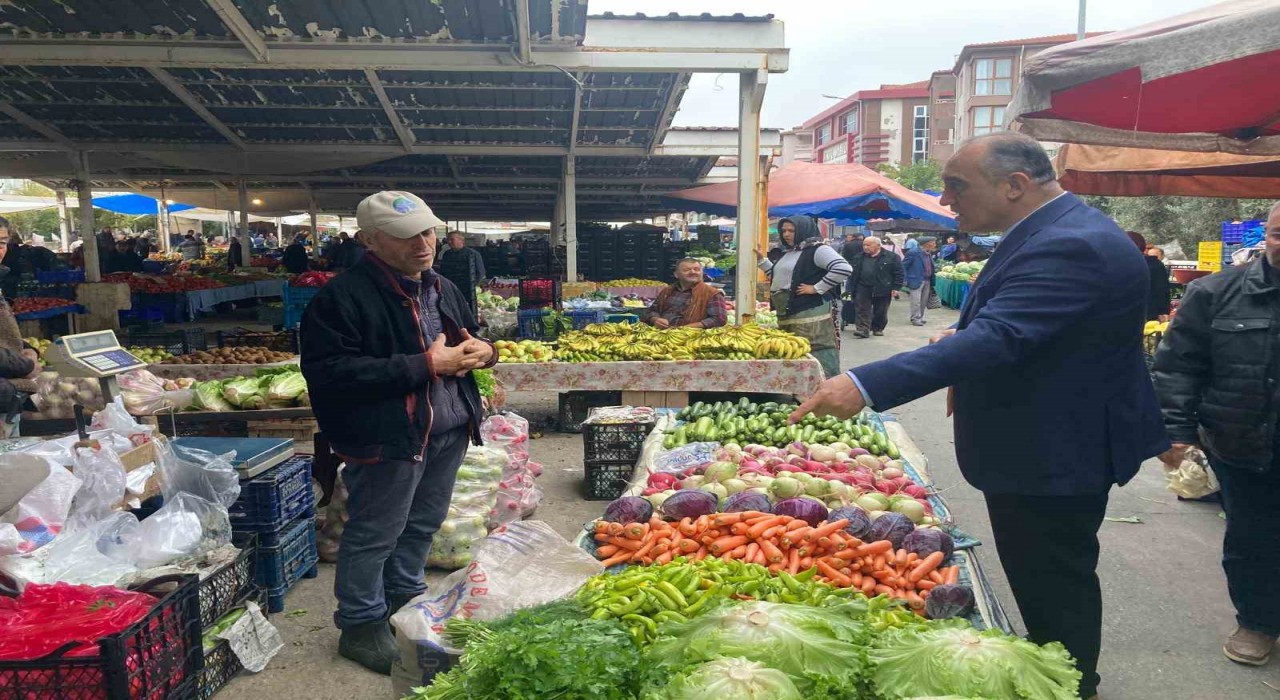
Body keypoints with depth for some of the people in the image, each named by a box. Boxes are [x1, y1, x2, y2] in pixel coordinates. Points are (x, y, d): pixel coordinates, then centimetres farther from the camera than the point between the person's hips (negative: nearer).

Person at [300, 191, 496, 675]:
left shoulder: (442, 289, 11)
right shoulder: (344, 296, -16)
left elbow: (471, 336, 25)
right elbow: (328, 371, -25)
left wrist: (484, 350, -3)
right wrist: (423, 365, -24)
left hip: (449, 432, 8)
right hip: (386, 437, -8)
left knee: (423, 524, 20)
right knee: (374, 535, 6)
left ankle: (405, 601, 41)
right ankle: (361, 626, 25)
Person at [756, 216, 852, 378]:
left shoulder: (816, 250, -9)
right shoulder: (785, 252, 19)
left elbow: (843, 269, -21)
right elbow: (779, 277, 29)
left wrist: (816, 288, -18)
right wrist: (762, 259, 20)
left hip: (809, 314, -9)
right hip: (785, 314, 9)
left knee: (817, 359, -10)